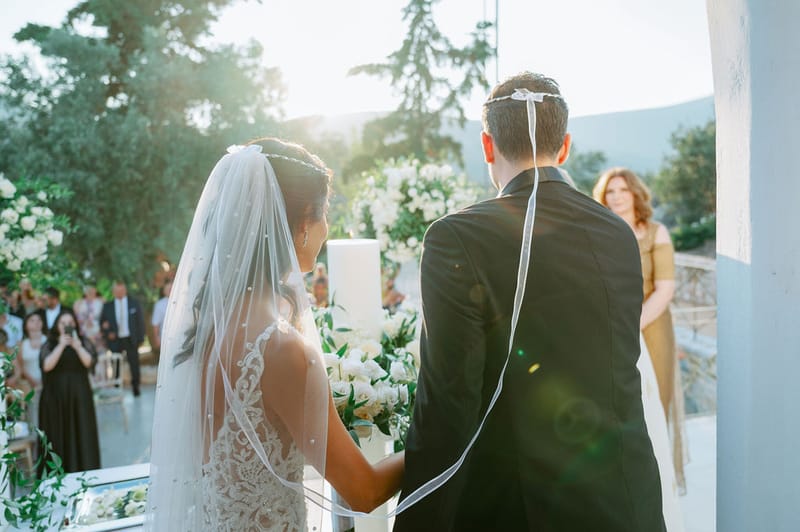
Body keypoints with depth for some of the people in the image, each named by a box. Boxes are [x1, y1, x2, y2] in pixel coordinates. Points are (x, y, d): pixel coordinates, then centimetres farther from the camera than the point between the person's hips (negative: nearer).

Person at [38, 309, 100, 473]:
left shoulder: (84, 342, 6)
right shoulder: (49, 345, 5)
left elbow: (88, 362, -10)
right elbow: (47, 366, -11)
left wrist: (77, 346, -24)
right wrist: (61, 346, -17)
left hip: (79, 395, 0)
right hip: (56, 396, 0)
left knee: (82, 432, -2)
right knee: (59, 435, 0)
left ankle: (85, 471, 3)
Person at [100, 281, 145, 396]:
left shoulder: (134, 303, 5)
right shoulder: (107, 306, 6)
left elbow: (140, 320, 4)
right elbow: (102, 323, 9)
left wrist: (140, 338, -1)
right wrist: (107, 334, -8)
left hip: (131, 339, 0)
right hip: (115, 340, 0)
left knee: (134, 363, 3)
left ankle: (136, 387, 15)